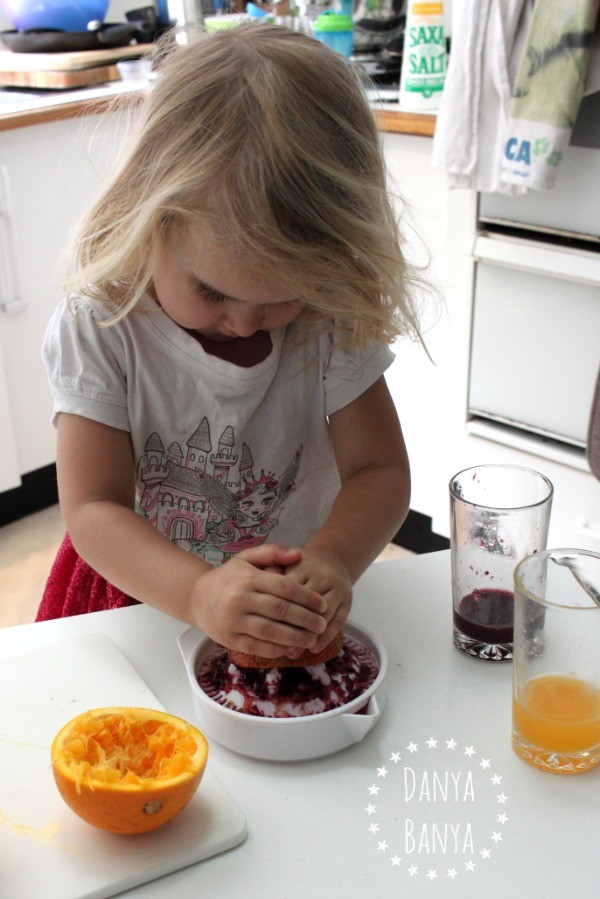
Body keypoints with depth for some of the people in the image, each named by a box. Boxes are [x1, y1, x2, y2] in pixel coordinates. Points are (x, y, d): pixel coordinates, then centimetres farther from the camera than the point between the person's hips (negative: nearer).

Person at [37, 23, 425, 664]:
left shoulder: (334, 322, -11)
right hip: (142, 594, -1)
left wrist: (331, 561, -32)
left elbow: (379, 470, -10)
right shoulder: (98, 328, -17)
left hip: (297, 604, 2)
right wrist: (199, 592, -38)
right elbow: (91, 508, -20)